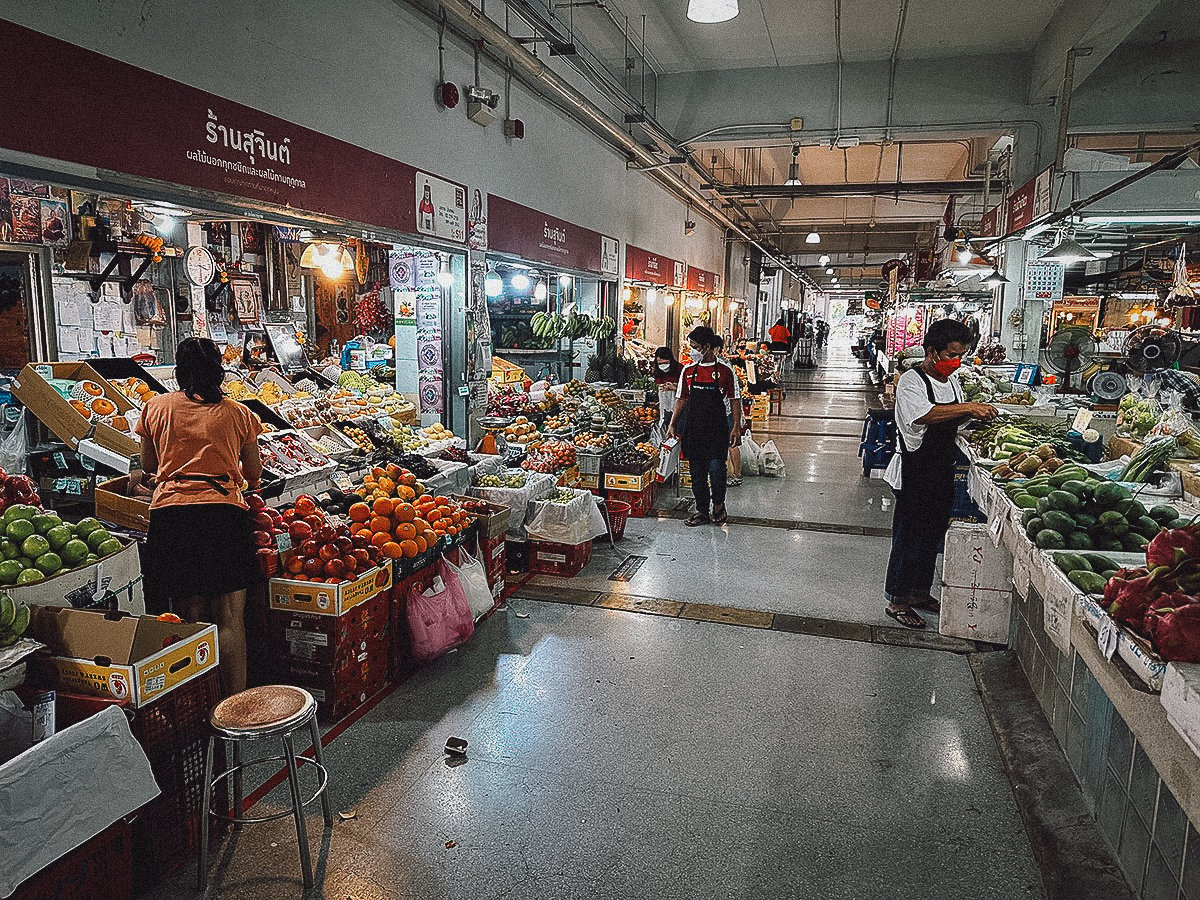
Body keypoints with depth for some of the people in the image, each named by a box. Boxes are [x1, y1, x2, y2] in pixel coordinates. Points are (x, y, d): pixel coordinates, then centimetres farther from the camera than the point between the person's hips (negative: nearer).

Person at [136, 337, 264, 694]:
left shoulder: (156, 407, 10)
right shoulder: (238, 413, 7)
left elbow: (148, 464, 22)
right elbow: (253, 473, 15)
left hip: (170, 510, 2)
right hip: (223, 510, -1)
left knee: (191, 618, 11)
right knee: (230, 620, 2)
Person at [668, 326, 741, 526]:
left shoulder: (725, 370, -4)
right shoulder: (688, 371, 6)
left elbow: (734, 401, 0)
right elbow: (682, 399, 13)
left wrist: (736, 428, -5)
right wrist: (672, 425, 8)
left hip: (717, 428, -3)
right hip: (693, 427, 4)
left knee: (716, 468, -7)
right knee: (697, 470, 7)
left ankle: (718, 504, 20)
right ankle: (702, 511, 20)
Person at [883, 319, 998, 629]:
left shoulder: (952, 380, 11)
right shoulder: (912, 380, -15)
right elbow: (924, 415, -33)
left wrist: (974, 414, 2)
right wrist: (968, 407, -32)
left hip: (942, 471, 8)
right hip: (915, 473, -8)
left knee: (933, 534, 16)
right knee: (908, 536, 0)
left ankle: (920, 591, 32)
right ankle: (897, 600, 12)